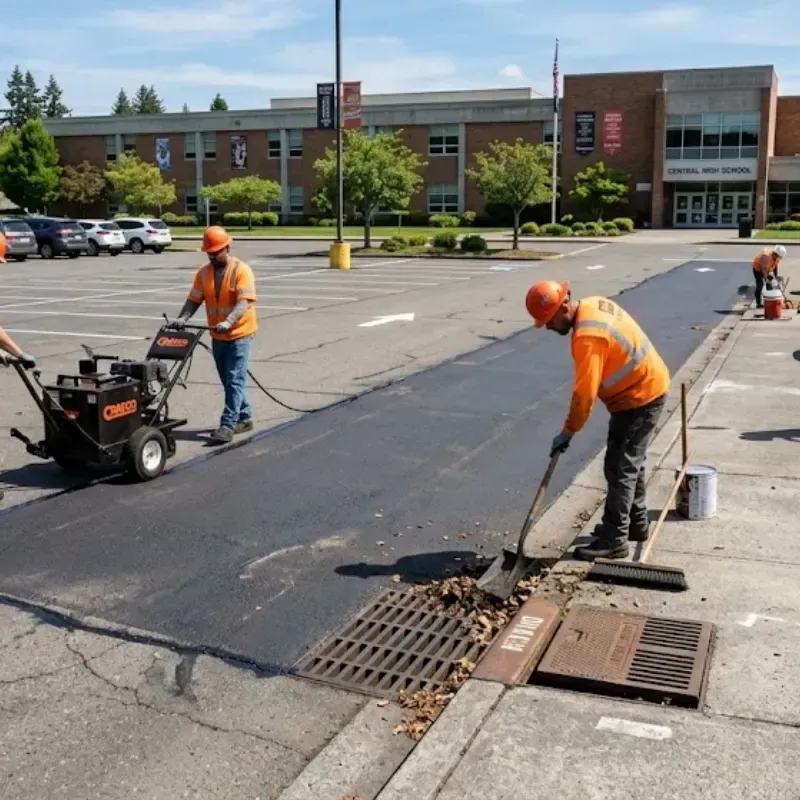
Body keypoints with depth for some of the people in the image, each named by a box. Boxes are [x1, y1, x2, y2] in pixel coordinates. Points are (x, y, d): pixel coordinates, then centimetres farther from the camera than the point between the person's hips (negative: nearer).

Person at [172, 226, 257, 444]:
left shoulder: (241, 271, -14)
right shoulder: (203, 272, 4)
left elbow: (244, 302, -25)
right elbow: (194, 299, 2)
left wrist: (228, 322, -40)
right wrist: (183, 318, -17)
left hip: (239, 334, -7)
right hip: (218, 337, 7)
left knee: (234, 380, -8)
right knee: (228, 381, 14)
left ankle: (228, 425, -9)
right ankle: (244, 418, 27)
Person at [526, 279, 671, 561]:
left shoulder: (588, 336, -28)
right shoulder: (593, 305, 2)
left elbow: (585, 392, -25)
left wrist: (567, 432, -15)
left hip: (639, 398, -10)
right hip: (647, 388, 10)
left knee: (620, 467, -7)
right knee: (630, 462, 20)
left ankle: (614, 540, -1)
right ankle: (636, 524, 32)